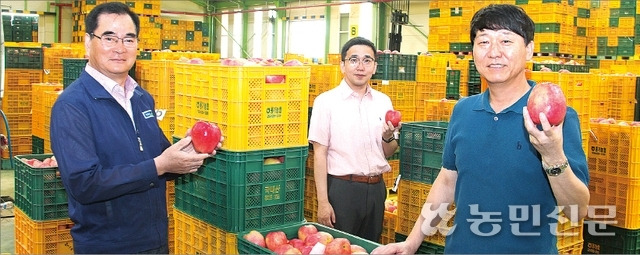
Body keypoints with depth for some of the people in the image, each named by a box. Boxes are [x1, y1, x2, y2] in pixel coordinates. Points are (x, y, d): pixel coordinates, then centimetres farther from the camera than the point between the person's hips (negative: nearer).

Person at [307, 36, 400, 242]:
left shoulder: (383, 101, 7)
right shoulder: (326, 101, -6)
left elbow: (387, 154, 13)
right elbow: (319, 154, -7)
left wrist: (388, 136, -9)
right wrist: (323, 202, -11)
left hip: (376, 188, 5)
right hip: (342, 188, -4)